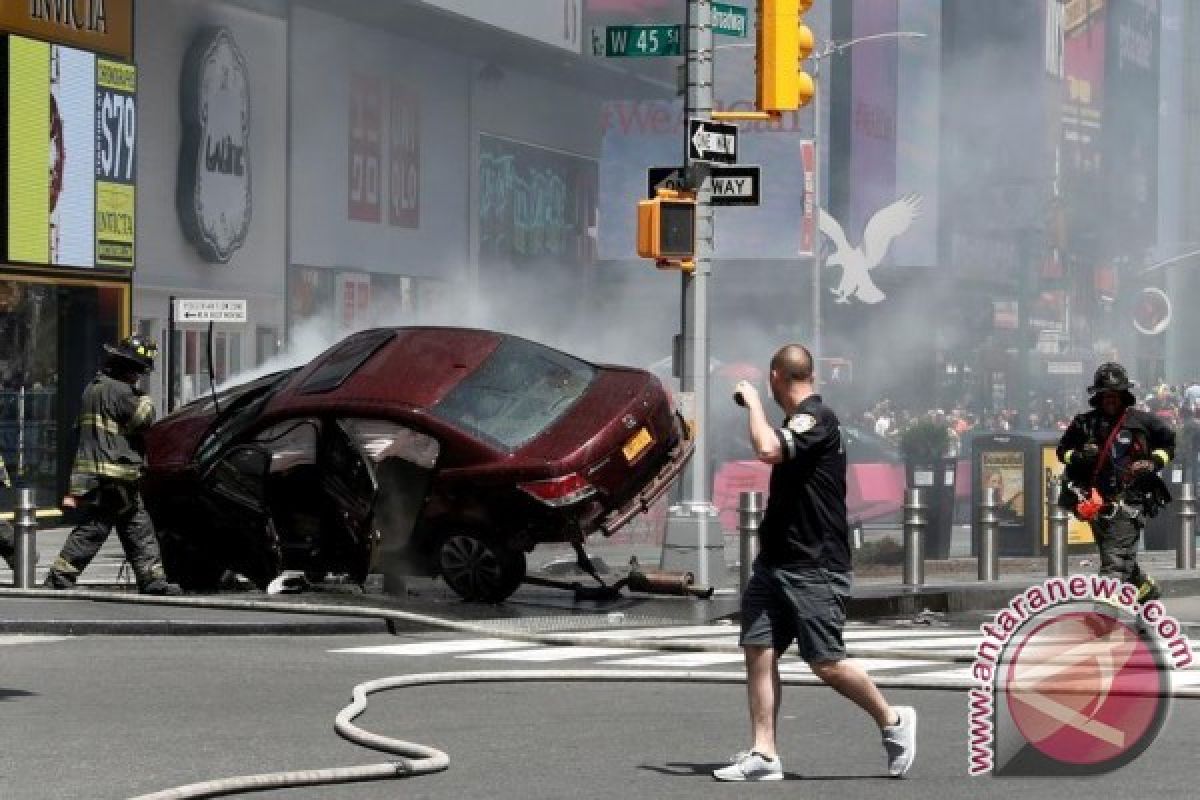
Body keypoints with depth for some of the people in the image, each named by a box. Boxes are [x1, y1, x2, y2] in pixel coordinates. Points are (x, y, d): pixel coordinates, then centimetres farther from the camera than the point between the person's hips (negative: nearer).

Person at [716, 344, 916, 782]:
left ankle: (892, 720, 15)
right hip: (776, 561, 10)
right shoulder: (801, 420, 16)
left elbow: (768, 449, -31)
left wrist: (753, 401, -18)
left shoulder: (816, 417, -15)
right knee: (758, 649, -1)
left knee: (825, 662, -6)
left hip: (814, 568, -10)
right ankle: (763, 755, -3)